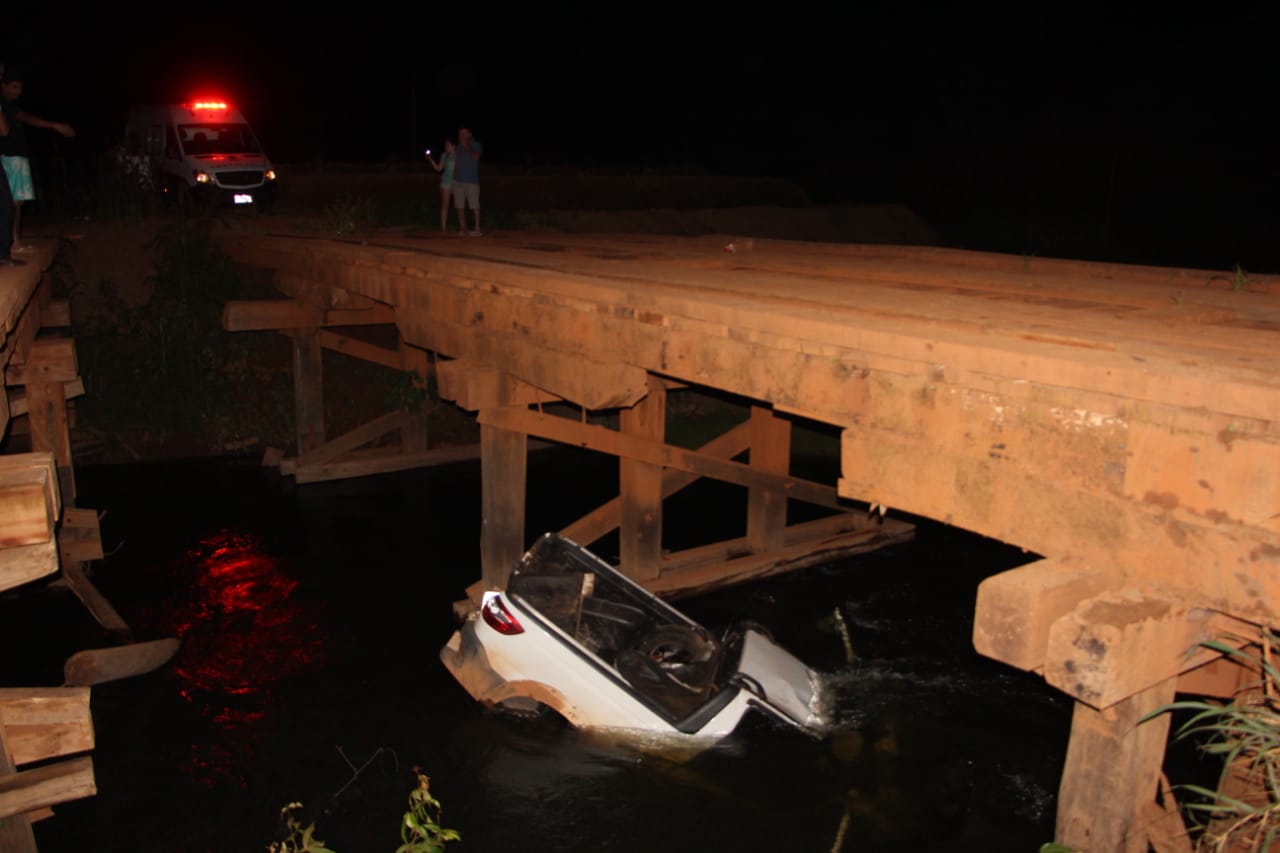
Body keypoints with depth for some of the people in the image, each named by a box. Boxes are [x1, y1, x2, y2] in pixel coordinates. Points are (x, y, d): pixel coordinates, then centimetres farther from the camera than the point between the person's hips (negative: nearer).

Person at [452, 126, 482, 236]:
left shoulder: (476, 145, 2)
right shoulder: (459, 146, 15)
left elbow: (476, 157, -18)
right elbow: (456, 163, 19)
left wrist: (466, 146, -13)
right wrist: (453, 177, 13)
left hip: (471, 181, -5)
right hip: (458, 181, 5)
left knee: (475, 206, -7)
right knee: (460, 206, 4)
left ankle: (477, 229, -5)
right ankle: (462, 228, 10)